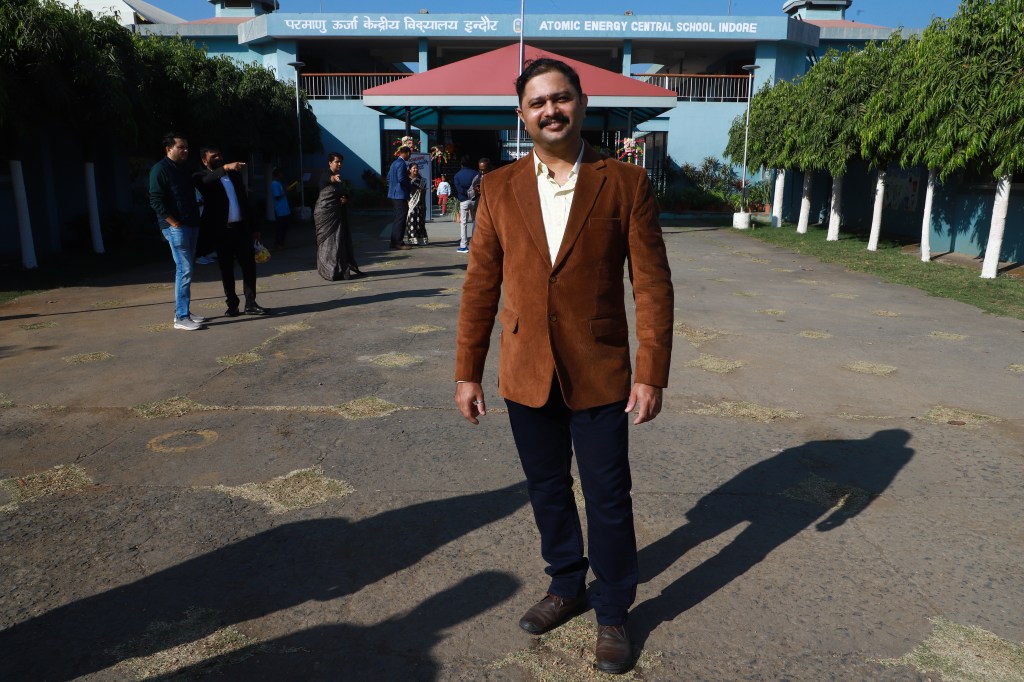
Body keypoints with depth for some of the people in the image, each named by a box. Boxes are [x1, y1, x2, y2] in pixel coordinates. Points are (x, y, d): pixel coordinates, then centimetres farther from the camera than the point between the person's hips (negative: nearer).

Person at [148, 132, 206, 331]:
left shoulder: (184, 168, 17)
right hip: (176, 227, -8)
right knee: (184, 270, -12)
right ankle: (181, 318, -9)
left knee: (185, 270, 10)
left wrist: (196, 220, 16)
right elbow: (156, 201, -14)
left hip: (191, 225, 8)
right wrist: (175, 223, -16)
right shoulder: (160, 169, -8)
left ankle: (182, 312, 17)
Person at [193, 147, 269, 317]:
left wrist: (252, 228, 15)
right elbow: (206, 181, -25)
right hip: (221, 231, -4)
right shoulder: (202, 177, 1)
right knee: (226, 269, 4)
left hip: (241, 227, 4)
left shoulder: (234, 174, 15)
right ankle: (232, 304, 13)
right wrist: (225, 168, -39)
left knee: (249, 265, 0)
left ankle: (250, 304, 4)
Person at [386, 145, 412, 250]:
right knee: (400, 219, -6)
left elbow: (388, 177, 20)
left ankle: (394, 241, 19)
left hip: (394, 195, 10)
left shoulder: (394, 163, 16)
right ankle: (398, 242, -5)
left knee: (397, 219, 15)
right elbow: (401, 179, -23)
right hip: (401, 195, -10)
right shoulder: (402, 163, -15)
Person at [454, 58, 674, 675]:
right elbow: (481, 286, 3)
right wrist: (468, 372, 2)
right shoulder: (499, 189, 1)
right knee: (548, 490, 18)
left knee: (608, 498, 8)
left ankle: (614, 612, 31)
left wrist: (652, 374, -10)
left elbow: (653, 285, -6)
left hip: (599, 374, -2)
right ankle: (566, 586, 41)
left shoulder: (626, 184, -5)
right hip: (526, 374, 3)